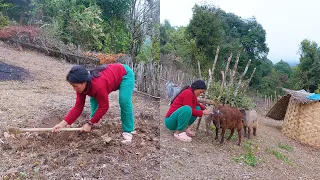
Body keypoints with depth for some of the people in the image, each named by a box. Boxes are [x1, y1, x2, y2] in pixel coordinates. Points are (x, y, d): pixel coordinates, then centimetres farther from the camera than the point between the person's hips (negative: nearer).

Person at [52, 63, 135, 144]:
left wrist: (89, 123, -23)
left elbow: (103, 107, -30)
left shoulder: (98, 85, -42)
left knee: (124, 102, -24)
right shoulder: (82, 86, -17)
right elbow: (78, 107, -13)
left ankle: (127, 132, -10)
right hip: (111, 74, 8)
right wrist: (62, 124, -19)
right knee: (94, 99, 3)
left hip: (125, 74, -8)